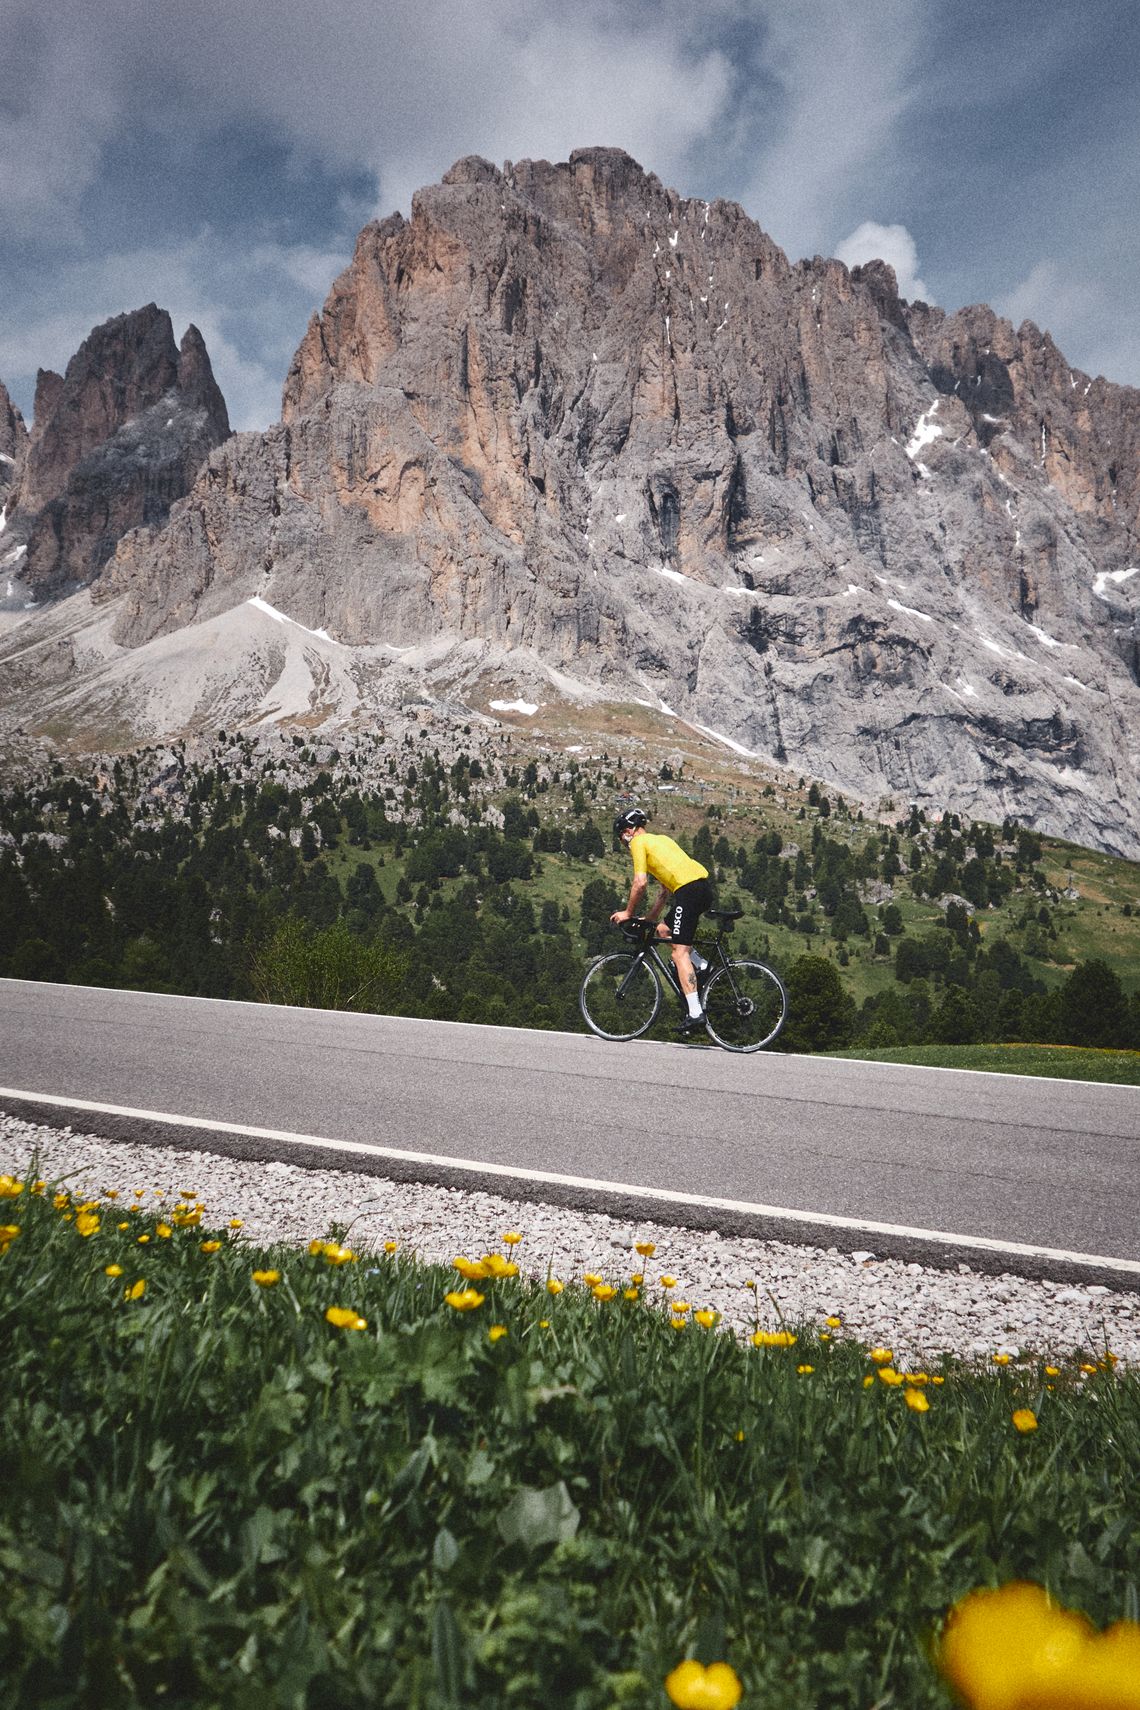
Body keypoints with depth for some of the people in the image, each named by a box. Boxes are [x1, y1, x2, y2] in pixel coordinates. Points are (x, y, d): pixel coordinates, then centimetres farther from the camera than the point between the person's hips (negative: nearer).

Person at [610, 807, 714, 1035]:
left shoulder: (639, 842, 5)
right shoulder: (660, 839, 30)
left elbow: (640, 883, -5)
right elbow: (665, 887, 31)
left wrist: (628, 913, 7)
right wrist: (649, 918, 32)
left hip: (689, 890, -9)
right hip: (704, 886, 9)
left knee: (679, 952, -8)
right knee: (664, 930, 23)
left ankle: (695, 1013, -14)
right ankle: (700, 966, 12)